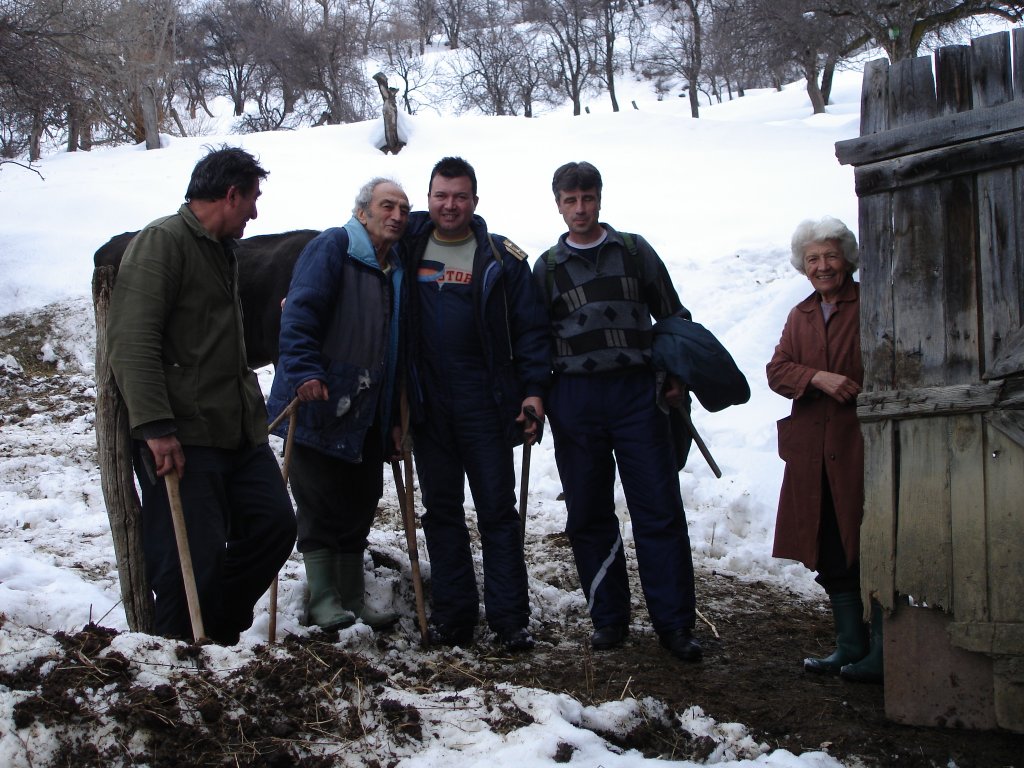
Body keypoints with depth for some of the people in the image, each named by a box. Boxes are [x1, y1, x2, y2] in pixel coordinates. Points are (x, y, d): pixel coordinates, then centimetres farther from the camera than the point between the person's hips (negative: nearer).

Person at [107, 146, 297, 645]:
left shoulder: (222, 250, 22)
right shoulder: (162, 241, -8)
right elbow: (132, 340, -19)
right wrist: (155, 425, -25)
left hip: (238, 431, 9)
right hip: (182, 437, -9)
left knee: (275, 525, 7)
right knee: (193, 557, -7)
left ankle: (219, 634, 22)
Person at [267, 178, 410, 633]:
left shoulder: (396, 270, 16)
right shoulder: (332, 248, -7)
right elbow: (300, 313, -17)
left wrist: (397, 413, 18)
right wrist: (303, 371, -28)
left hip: (367, 414, 8)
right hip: (319, 405, -7)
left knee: (359, 505, 12)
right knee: (321, 506, -2)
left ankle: (353, 600, 23)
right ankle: (323, 601, 8)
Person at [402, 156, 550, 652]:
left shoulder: (502, 258, 0)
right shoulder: (409, 247, 7)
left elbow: (530, 328, -1)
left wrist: (533, 389, -9)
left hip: (485, 402, -2)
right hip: (427, 402, 3)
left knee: (498, 512, 1)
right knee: (441, 510, 8)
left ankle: (510, 617, 6)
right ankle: (452, 613, 16)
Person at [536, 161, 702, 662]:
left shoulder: (634, 251, 9)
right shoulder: (547, 268, 11)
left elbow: (671, 316, 12)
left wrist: (677, 376, 2)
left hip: (636, 392, -1)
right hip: (574, 399, 1)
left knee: (660, 510, -3)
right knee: (589, 515, 5)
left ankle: (675, 623, 3)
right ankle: (608, 618, 16)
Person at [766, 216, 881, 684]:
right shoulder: (800, 316, 18)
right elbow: (777, 370, 6)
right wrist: (818, 377, -11)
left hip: (865, 446, -6)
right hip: (813, 450, 6)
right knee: (831, 553, 8)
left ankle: (883, 652, 1)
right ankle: (851, 645, 18)